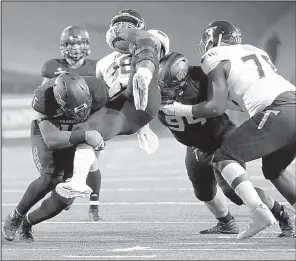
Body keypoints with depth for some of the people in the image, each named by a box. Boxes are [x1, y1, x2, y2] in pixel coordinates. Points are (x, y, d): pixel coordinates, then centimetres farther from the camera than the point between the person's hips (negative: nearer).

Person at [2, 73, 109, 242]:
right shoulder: (44, 98, -38)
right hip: (45, 134, -3)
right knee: (50, 179, -30)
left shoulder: (96, 92, -31)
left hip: (75, 140, 3)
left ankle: (28, 222, 22)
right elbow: (51, 140, -43)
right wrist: (85, 136, -55)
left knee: (63, 199, -6)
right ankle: (16, 217, -5)